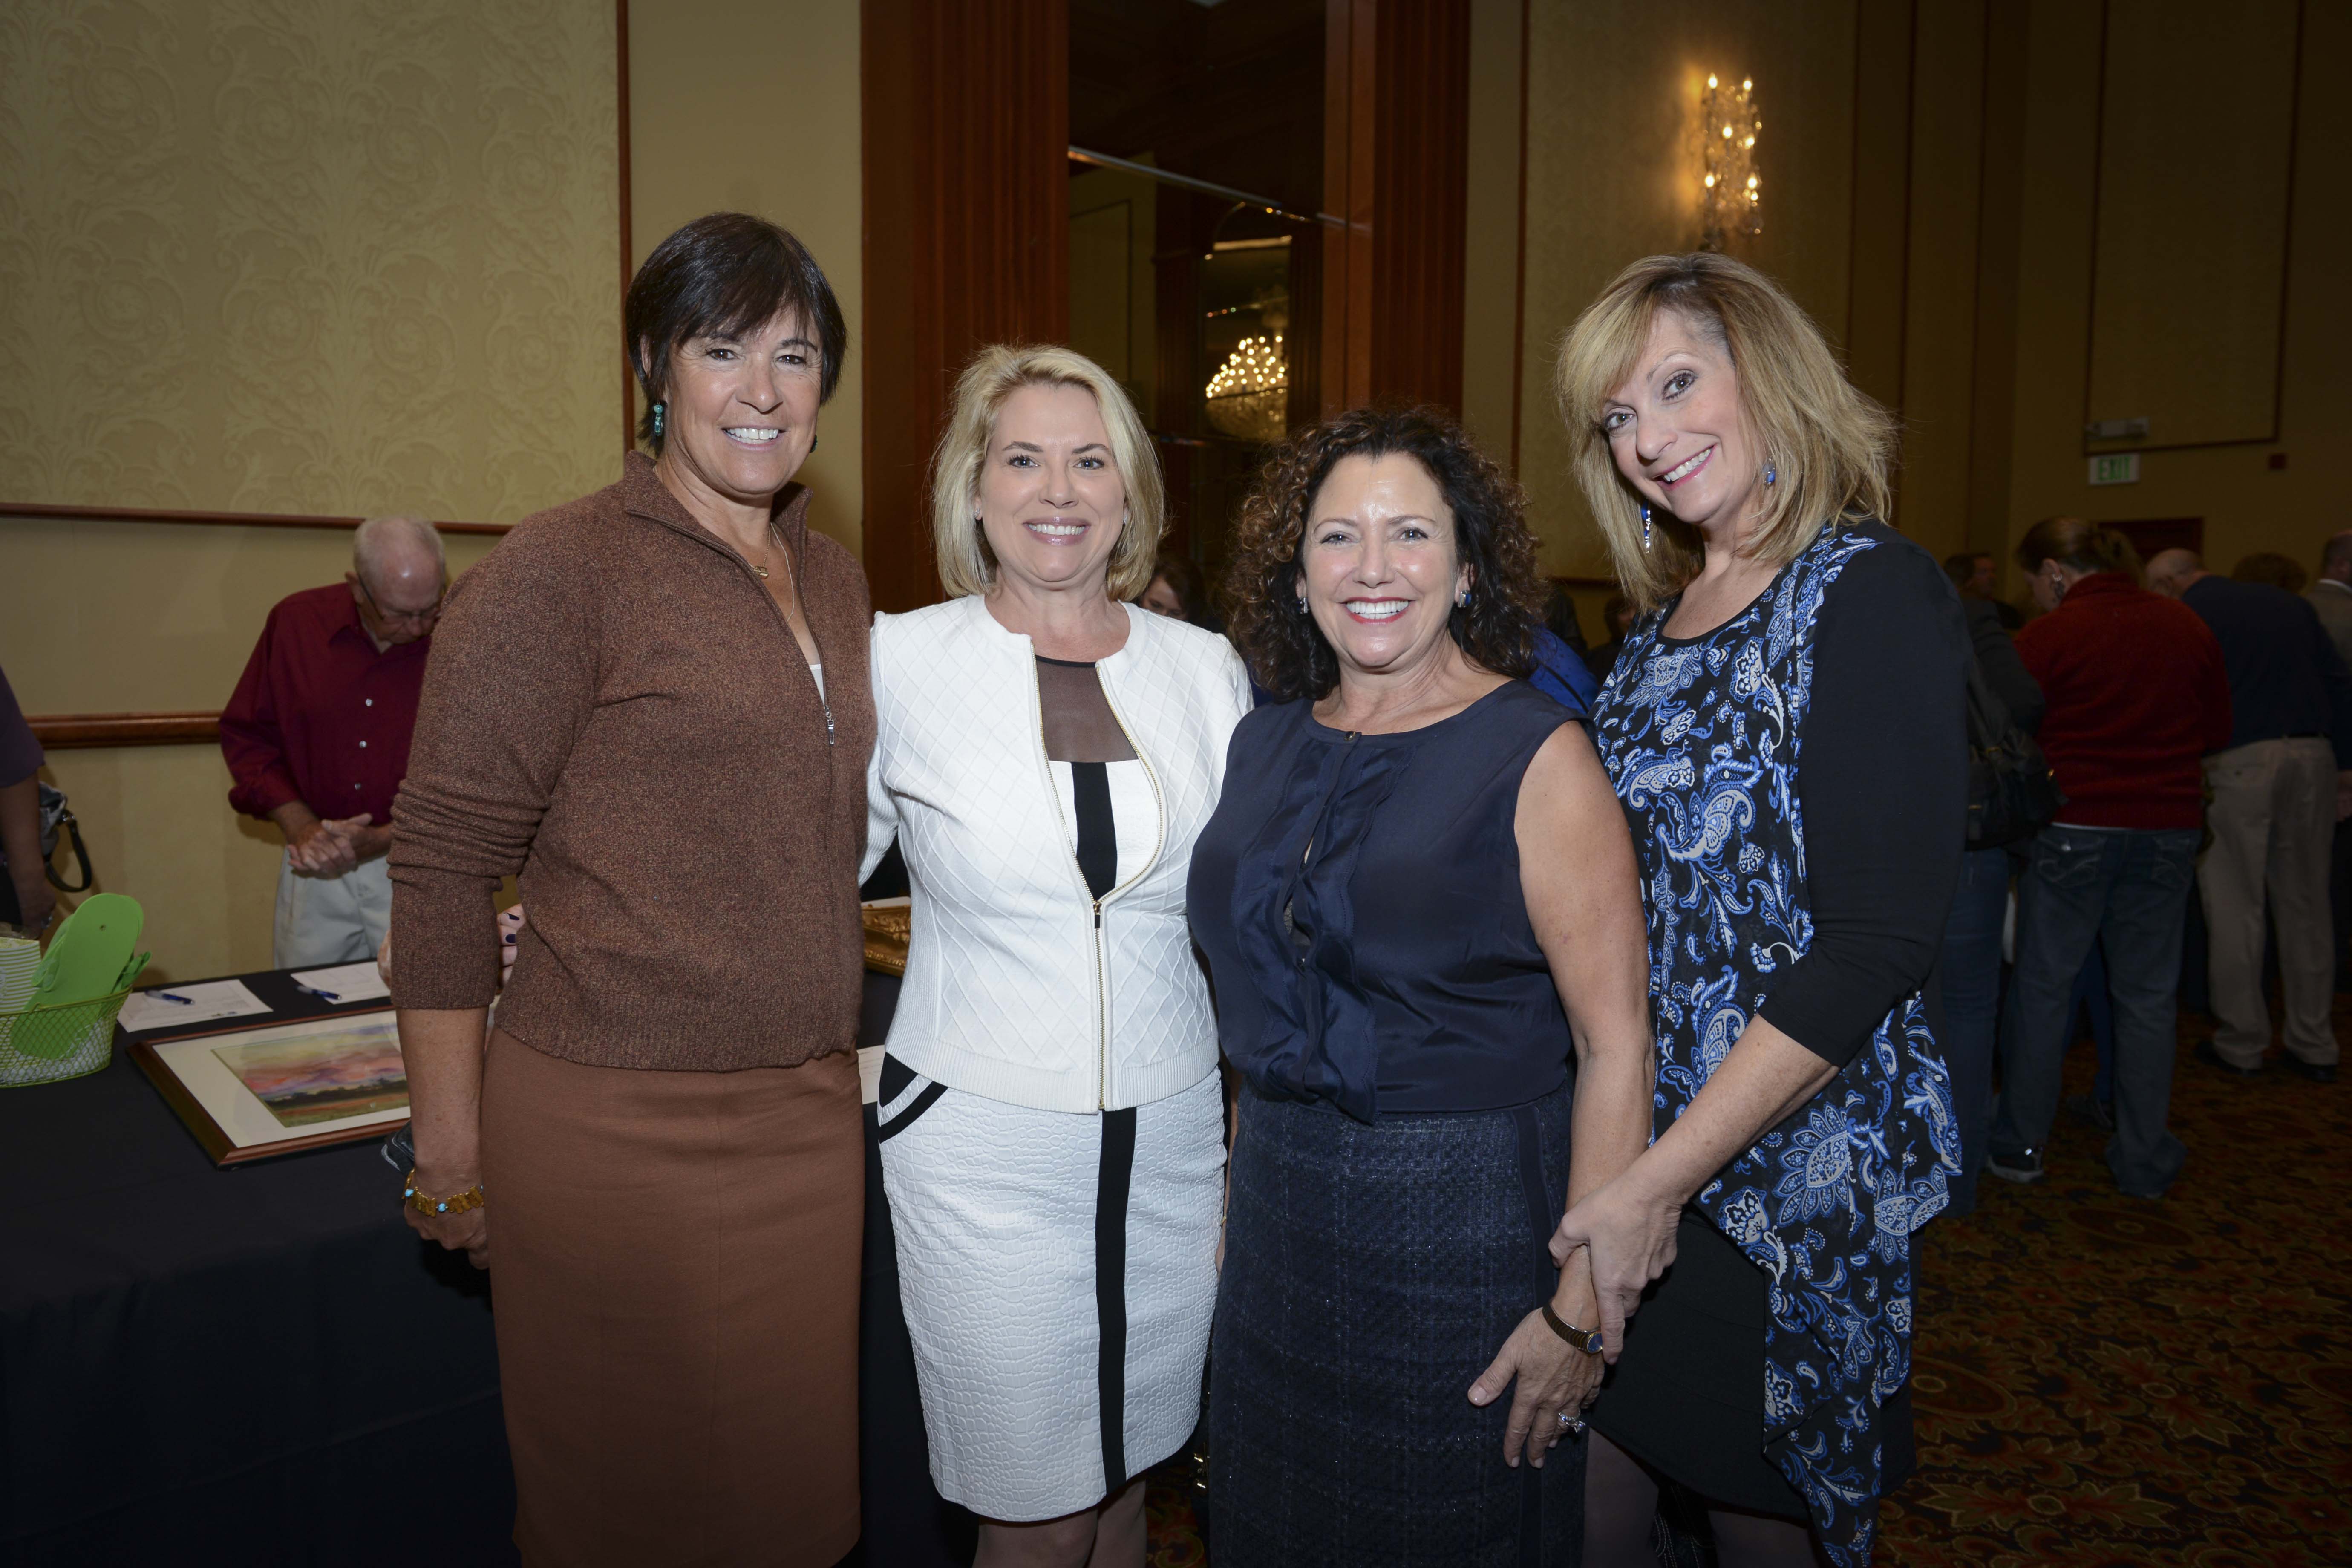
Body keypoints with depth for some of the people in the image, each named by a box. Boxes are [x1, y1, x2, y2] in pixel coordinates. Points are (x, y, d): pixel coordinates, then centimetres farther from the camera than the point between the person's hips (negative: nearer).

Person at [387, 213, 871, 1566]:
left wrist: (840, 1052, 13)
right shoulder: (560, 571, -11)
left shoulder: (838, 582, 10)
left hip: (809, 1115, 6)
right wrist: (451, 1150, -9)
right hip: (619, 1132, -6)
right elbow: (445, 862, -11)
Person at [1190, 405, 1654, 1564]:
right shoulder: (1265, 743, 3)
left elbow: (1616, 1044, -17)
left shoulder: (1537, 756, -14)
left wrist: (1581, 1306, -19)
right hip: (1278, 1201, 6)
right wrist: (1246, 1178, 12)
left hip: (1467, 1215, -5)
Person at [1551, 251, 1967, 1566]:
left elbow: (1876, 949, -20)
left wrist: (1659, 1183, -20)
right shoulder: (1665, 619, 10)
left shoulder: (1871, 596, -13)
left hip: (1786, 1168, -6)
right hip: (1629, 1146, 6)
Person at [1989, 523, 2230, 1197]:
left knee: (2043, 984, 7)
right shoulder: (2188, 629, 4)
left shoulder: (2045, 637, -10)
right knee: (2149, 994, 10)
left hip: (2072, 830, -4)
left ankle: (2019, 1145, 16)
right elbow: (2216, 731, 12)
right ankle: (2144, 1160, 18)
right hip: (2168, 830, 4)